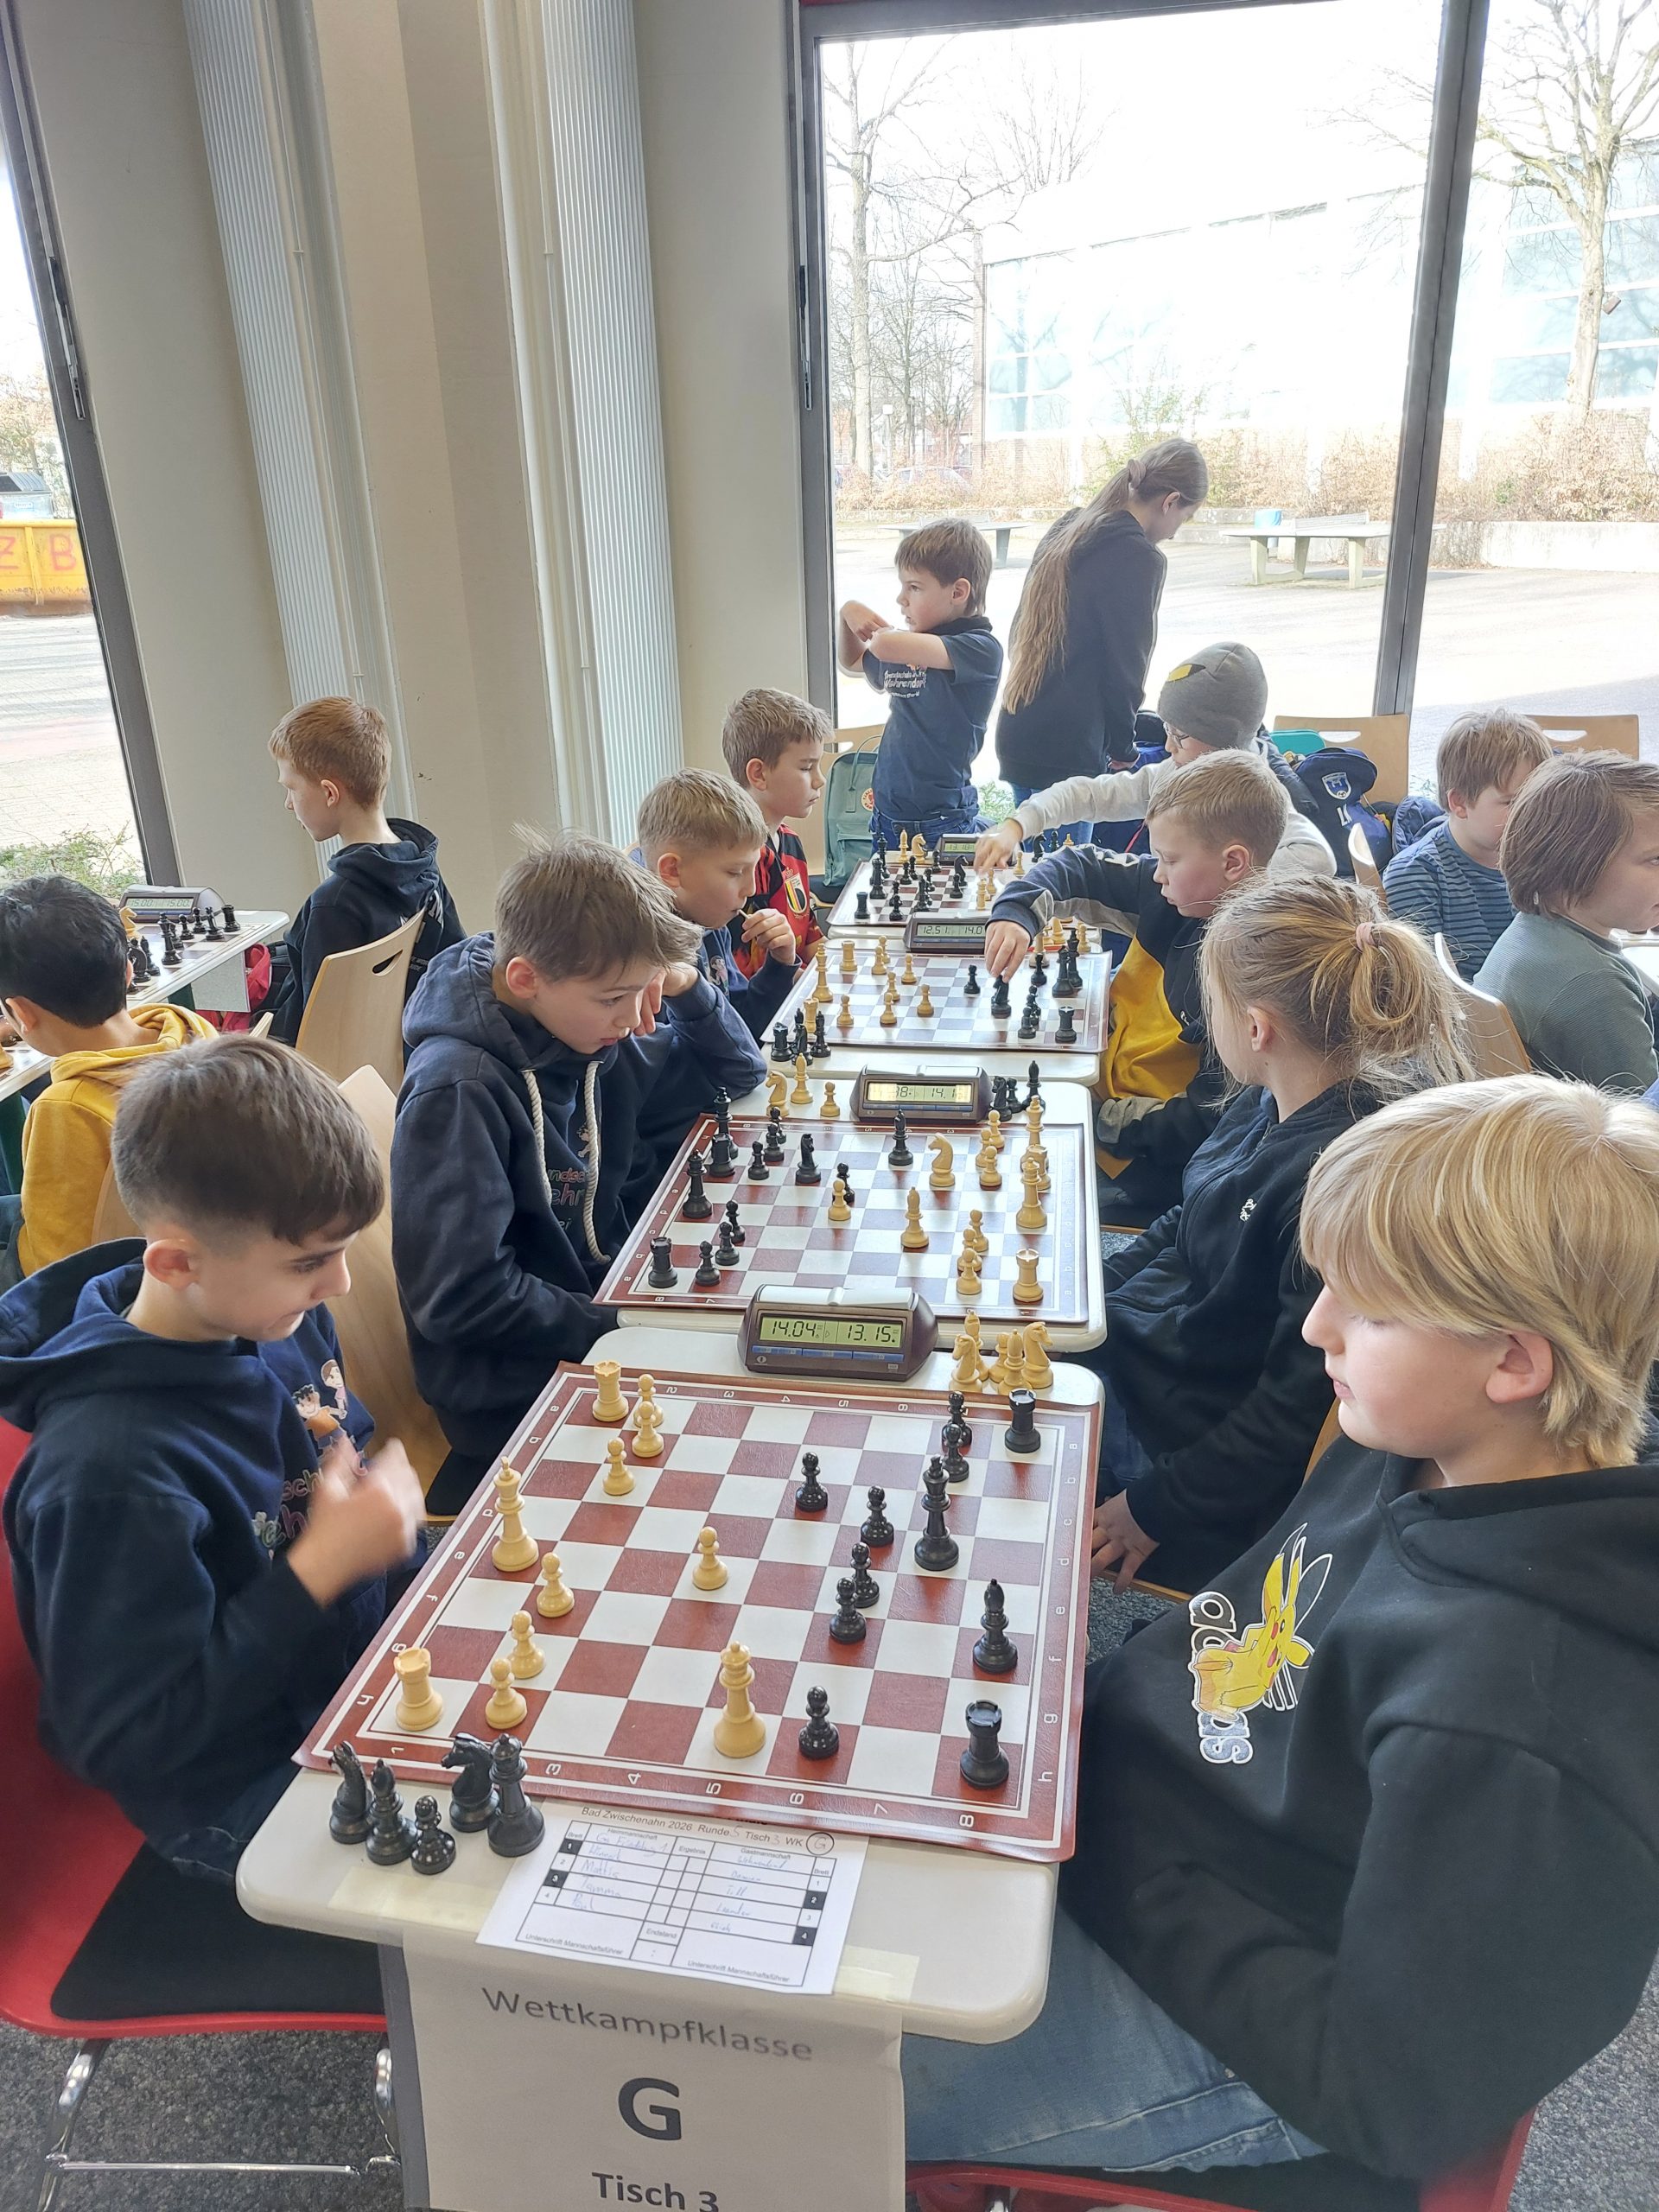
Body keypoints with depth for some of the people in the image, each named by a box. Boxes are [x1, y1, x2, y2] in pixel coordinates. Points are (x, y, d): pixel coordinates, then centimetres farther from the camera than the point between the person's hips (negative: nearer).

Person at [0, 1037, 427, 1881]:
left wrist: (386, 1535, -3)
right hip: (250, 1795, -7)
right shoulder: (111, 1469, -30)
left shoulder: (273, 1311, -6)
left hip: (367, 1670, 7)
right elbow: (122, 1741, -24)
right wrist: (321, 1567, -27)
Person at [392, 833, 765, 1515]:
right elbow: (460, 1297, -23)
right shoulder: (457, 1091, -22)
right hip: (511, 1391, -8)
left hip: (604, 1315, 8)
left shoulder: (596, 1039, 0)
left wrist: (686, 985, -5)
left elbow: (738, 1075, 14)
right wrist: (622, 1329, -17)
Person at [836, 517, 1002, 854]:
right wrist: (848, 613, 12)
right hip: (886, 817, 7)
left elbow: (887, 647, -31)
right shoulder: (906, 645, 10)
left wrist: (881, 633, -6)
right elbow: (851, 663, 32)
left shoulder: (981, 649, -15)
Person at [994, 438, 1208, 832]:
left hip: (1016, 738, 8)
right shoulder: (1140, 559, -11)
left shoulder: (1065, 532, 13)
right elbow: (1125, 669, -10)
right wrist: (1121, 747, 6)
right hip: (1067, 752, -8)